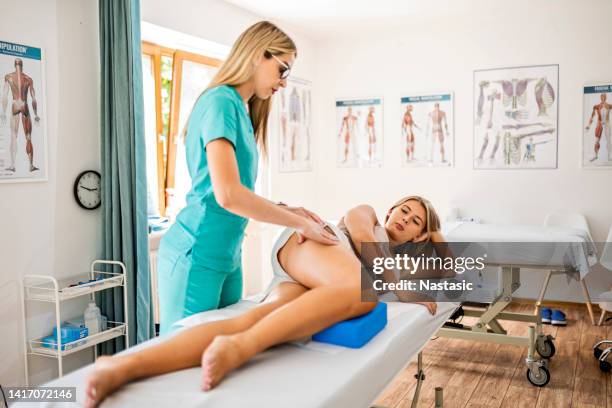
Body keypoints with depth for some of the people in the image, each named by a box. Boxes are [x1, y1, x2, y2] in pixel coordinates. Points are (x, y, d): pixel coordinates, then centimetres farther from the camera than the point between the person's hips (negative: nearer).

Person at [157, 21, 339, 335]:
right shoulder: (221, 101, -15)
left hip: (227, 256, 9)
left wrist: (286, 210, 2)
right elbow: (228, 194, -26)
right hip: (195, 257, -9)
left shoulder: (242, 110, 13)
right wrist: (300, 222, -18)